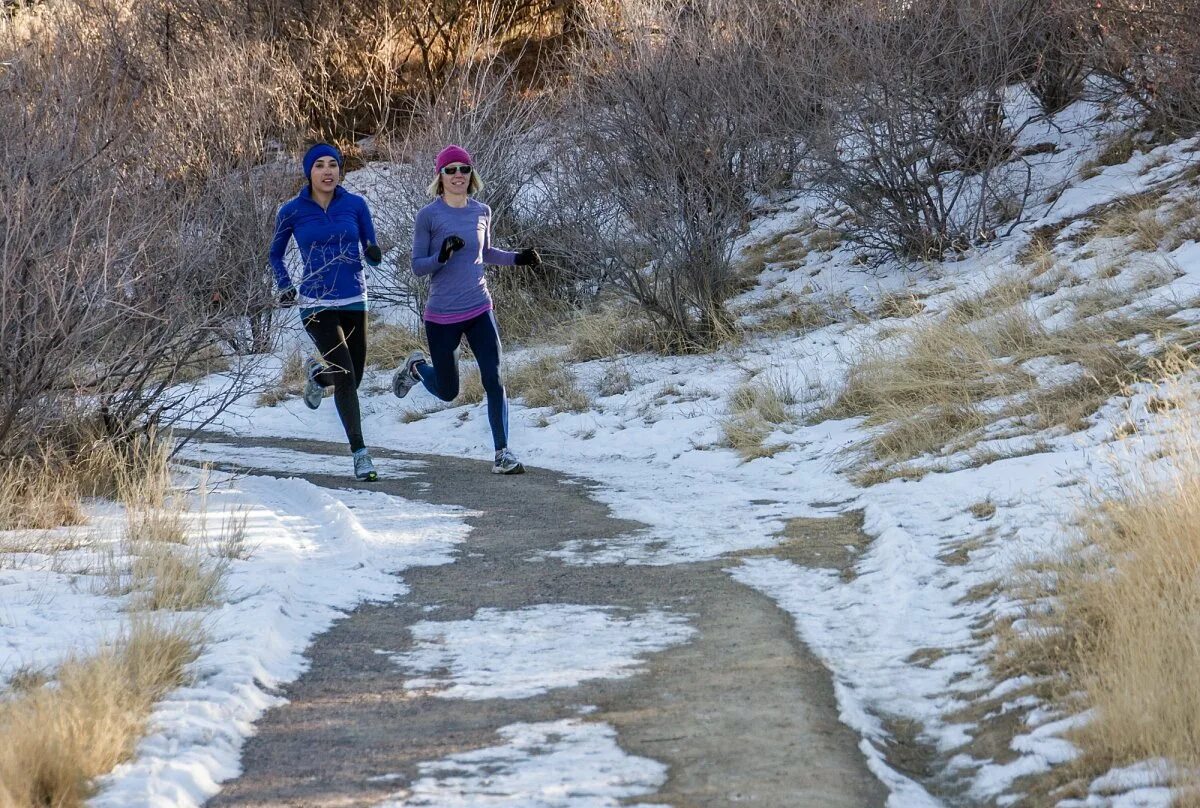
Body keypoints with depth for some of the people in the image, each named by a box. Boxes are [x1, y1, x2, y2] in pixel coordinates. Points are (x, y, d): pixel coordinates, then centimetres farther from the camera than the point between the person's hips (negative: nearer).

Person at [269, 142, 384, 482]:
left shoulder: (355, 205, 0)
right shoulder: (292, 211, -3)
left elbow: (373, 255, 4)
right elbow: (275, 254, 12)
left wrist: (374, 253, -19)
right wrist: (285, 287, -4)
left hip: (354, 301, 3)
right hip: (316, 305, -3)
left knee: (352, 377, 11)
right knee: (346, 377, -17)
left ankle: (318, 373, 47)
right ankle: (360, 453, -12)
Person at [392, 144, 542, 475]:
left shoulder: (482, 212, 4)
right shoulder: (428, 216, -10)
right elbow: (417, 267, -7)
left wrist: (517, 258, 5)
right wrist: (442, 255, -26)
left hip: (480, 311, 3)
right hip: (442, 317, -3)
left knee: (494, 381, -10)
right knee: (447, 392, 11)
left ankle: (502, 453, -4)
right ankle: (417, 367, 43)